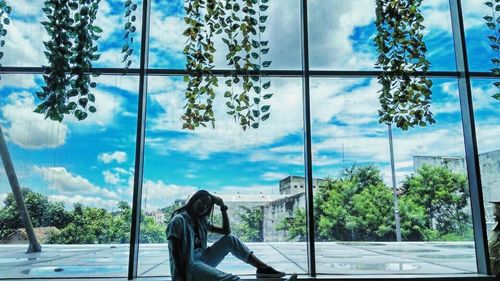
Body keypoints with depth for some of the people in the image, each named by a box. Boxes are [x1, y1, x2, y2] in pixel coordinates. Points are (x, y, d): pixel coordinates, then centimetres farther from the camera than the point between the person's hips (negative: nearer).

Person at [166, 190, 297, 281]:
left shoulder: (201, 220, 15)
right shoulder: (179, 220, -9)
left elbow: (226, 231, 12)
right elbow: (175, 252, -16)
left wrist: (223, 208, 3)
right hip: (188, 265, -9)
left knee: (230, 239, -1)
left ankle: (263, 268, -9)